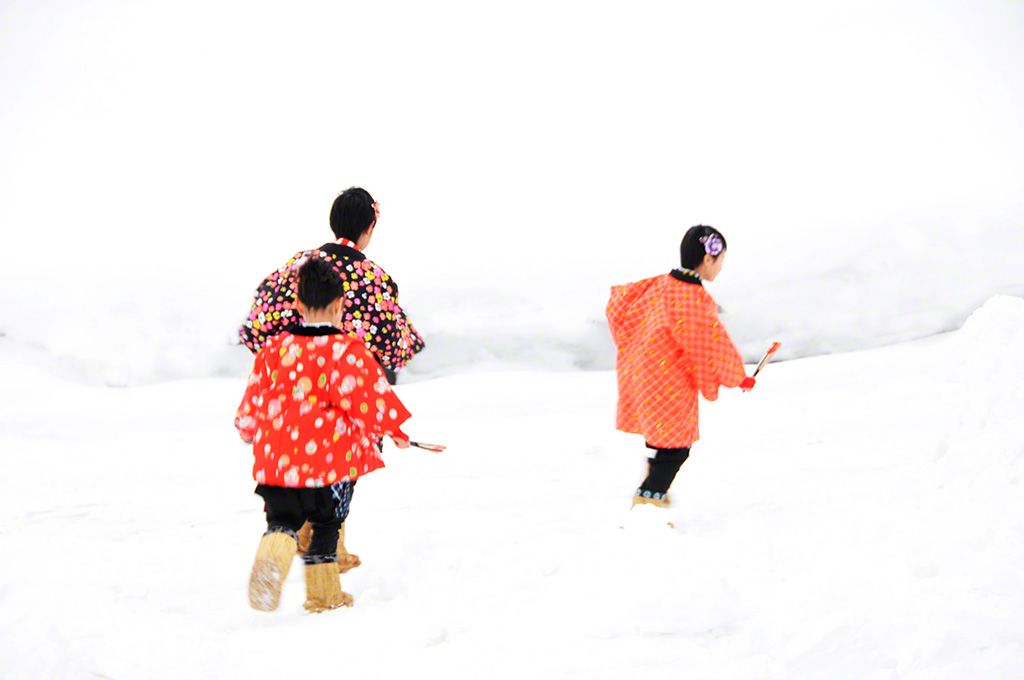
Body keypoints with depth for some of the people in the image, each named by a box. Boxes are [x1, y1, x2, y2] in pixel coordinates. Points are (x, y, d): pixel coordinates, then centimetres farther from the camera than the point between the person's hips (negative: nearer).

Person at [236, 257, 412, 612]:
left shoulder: (275, 348, 2)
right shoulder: (349, 351, -10)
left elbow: (254, 400, 11)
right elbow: (372, 398, -8)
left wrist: (249, 431, 32)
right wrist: (395, 432, 10)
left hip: (278, 459, 2)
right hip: (332, 459, -2)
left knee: (282, 517, 13)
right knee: (326, 523, 15)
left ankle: (274, 550, -18)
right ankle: (323, 592, 19)